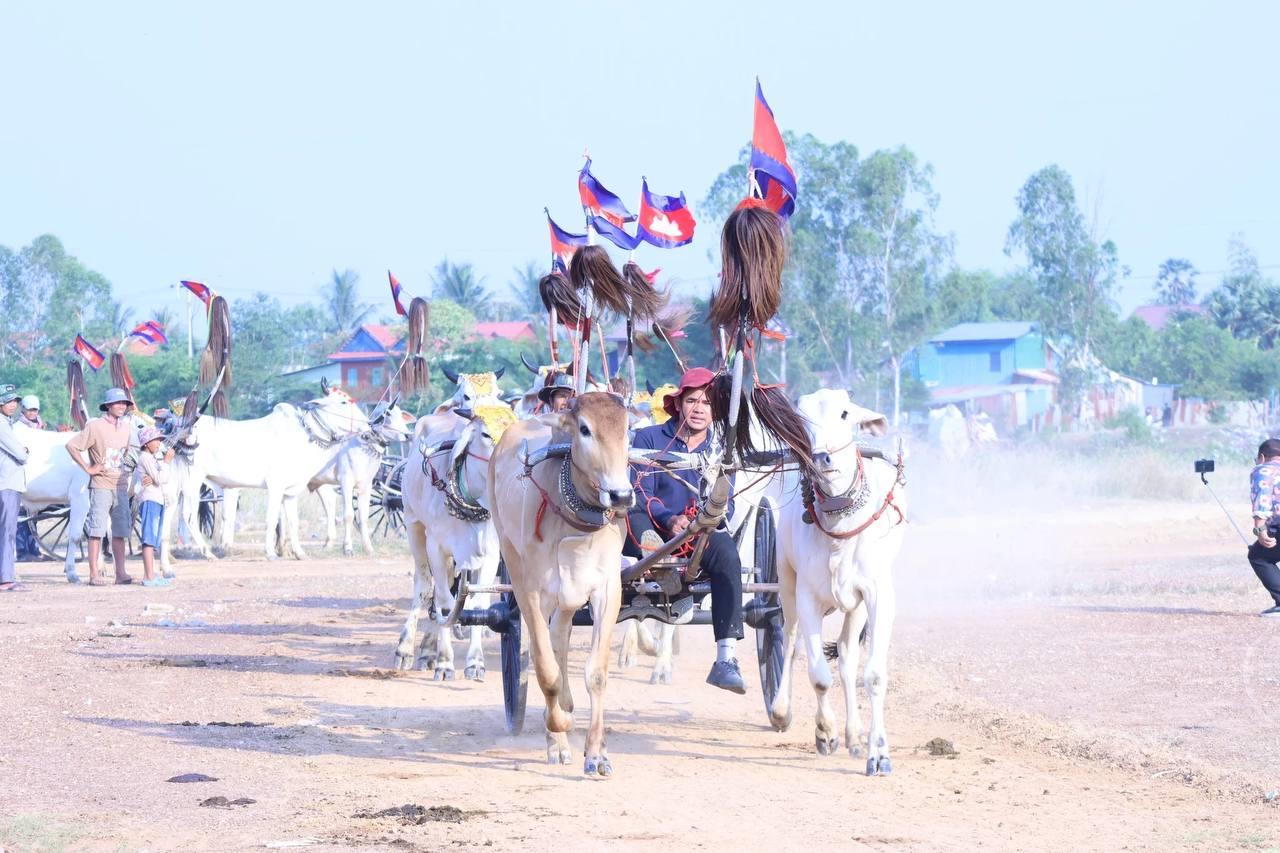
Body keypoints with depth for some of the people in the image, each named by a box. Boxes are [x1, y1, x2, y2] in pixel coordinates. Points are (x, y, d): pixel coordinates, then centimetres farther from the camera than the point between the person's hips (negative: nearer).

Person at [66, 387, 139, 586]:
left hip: (121, 486, 6)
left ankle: (120, 573, 7)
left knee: (120, 531, 5)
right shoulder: (95, 426, -8)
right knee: (97, 530, -5)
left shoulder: (126, 428, 12)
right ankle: (94, 574, -4)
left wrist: (127, 465, 13)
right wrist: (88, 468, -11)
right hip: (101, 485, -6)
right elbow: (71, 446, -10)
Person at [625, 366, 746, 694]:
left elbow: (725, 506, 3)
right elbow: (638, 495, -7)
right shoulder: (649, 439, 5)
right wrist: (669, 519, -26)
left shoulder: (720, 449, 13)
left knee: (725, 549, -31)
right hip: (651, 533, -1)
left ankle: (727, 658, -38)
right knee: (632, 520, -32)